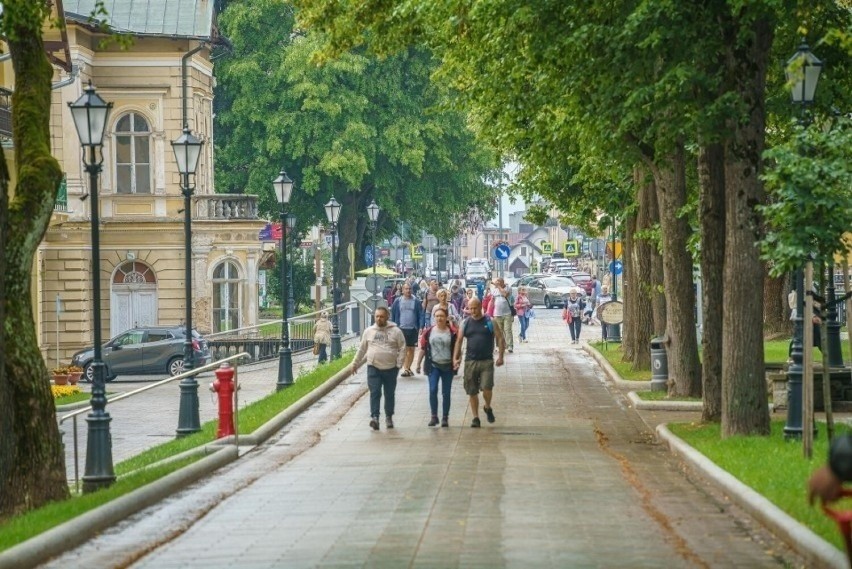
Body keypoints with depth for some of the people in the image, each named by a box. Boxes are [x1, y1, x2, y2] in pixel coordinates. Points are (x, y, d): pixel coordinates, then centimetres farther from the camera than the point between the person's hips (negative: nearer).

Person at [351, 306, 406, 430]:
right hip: (373, 368, 1)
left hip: (390, 368, -1)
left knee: (390, 394, 9)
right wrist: (355, 363, 15)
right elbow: (362, 349, 15)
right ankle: (374, 417, -17)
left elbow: (402, 348, 0)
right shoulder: (369, 331, 7)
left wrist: (399, 364, -9)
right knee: (375, 393, -10)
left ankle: (389, 417, 22)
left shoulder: (395, 331, 0)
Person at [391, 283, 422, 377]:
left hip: (413, 329, 1)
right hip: (401, 329, -1)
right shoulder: (397, 302, 2)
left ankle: (408, 368, 21)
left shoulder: (416, 302, 2)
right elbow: (393, 315, 7)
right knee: (403, 349, -9)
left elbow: (420, 315, 2)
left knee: (411, 349, 9)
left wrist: (421, 327, -8)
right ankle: (405, 368, -12)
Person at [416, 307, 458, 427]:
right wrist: (418, 363, 6)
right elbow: (423, 348, 8)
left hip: (447, 366, -1)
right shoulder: (428, 332, 3)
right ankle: (434, 416, -3)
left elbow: (456, 348, 2)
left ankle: (445, 418, 12)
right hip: (433, 365, 1)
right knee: (433, 390, -11)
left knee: (446, 393, 4)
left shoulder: (453, 332, -1)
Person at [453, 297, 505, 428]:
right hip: (470, 362, 3)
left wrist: (500, 356, -8)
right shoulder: (465, 323, 7)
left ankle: (487, 407, 15)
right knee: (472, 392, 5)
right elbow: (459, 341, 8)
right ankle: (475, 417, 15)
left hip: (487, 361, -3)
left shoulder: (490, 322, 1)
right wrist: (455, 358, -2)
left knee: (486, 388, -15)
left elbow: (500, 339, 2)